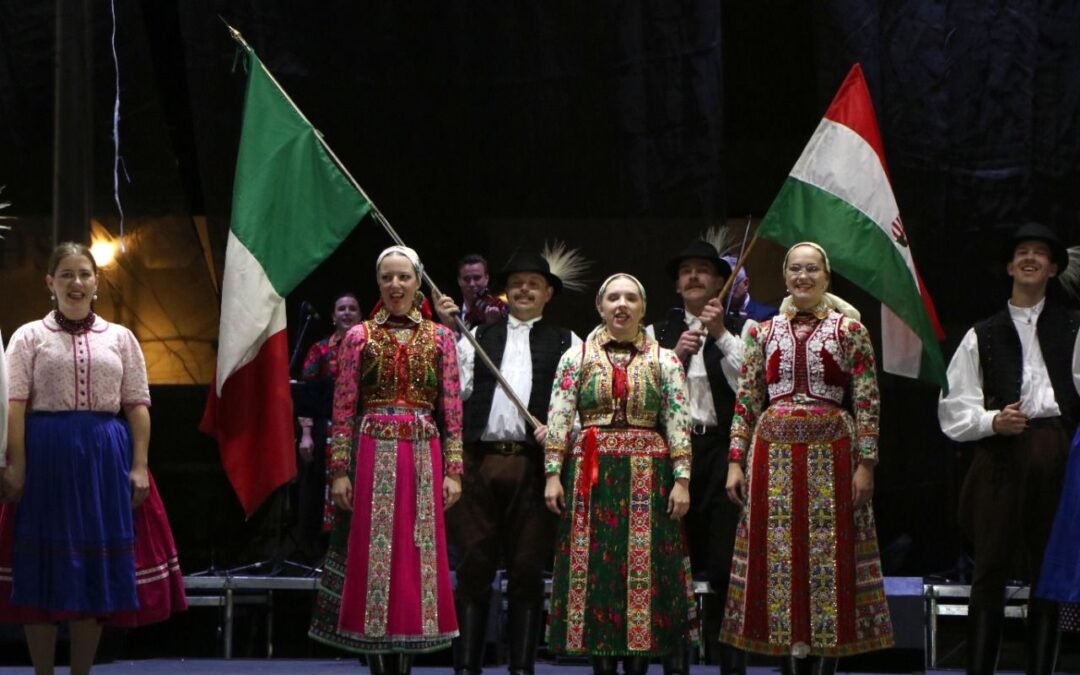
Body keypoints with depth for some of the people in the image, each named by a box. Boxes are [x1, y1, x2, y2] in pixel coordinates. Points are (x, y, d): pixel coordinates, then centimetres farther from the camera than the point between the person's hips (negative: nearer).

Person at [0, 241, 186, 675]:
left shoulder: (120, 338, 10)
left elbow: (137, 406, 6)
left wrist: (140, 466, -3)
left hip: (105, 458, 2)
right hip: (45, 457, -2)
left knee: (98, 567, 5)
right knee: (42, 566, 0)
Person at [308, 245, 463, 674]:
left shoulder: (439, 337, 8)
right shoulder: (359, 337, 5)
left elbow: (452, 410, 5)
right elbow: (343, 411, 2)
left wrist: (453, 470, -1)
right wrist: (339, 471, -5)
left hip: (423, 459, 1)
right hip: (371, 458, -1)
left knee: (416, 558, 3)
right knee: (371, 557, -1)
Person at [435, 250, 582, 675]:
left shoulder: (565, 341, 12)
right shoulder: (479, 336, 16)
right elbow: (457, 388, 5)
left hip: (534, 463, -1)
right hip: (480, 460, 1)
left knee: (528, 570, 3)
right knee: (473, 565, 0)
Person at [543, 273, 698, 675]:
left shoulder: (664, 361, 7)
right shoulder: (577, 357, 7)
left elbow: (678, 423, 1)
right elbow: (558, 420, 2)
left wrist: (682, 479, -6)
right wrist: (553, 474, -5)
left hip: (647, 476, 0)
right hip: (590, 476, 0)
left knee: (644, 569, -1)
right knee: (595, 568, 0)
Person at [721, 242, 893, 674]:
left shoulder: (849, 330, 2)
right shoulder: (762, 332, 10)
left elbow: (867, 402, -2)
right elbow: (746, 401, 9)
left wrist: (865, 463, -8)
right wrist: (736, 461, 2)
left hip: (830, 455, -2)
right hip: (773, 455, 3)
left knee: (830, 558, -1)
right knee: (777, 557, 3)